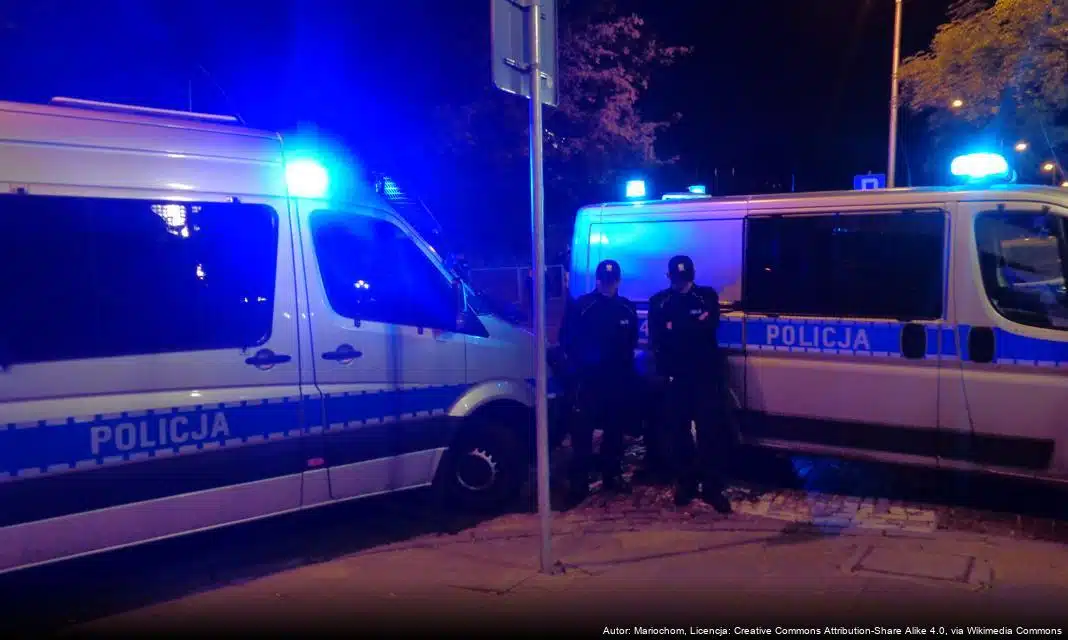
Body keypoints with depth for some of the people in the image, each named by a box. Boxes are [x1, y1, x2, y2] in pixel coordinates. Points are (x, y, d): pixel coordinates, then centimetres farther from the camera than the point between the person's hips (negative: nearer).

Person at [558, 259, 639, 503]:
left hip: (618, 380, 4)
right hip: (588, 380, -4)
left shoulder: (627, 308, 9)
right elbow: (567, 340, -2)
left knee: (615, 429, 11)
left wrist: (627, 367, 12)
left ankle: (612, 475, 23)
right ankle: (579, 481, -4)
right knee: (583, 430, -8)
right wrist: (579, 365, -5)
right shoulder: (581, 306, -4)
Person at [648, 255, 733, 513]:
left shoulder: (708, 297, 7)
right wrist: (665, 368, -12)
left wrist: (675, 329, -9)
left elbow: (708, 330, -9)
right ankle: (685, 484, 18)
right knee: (679, 431, 6)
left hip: (706, 375, -1)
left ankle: (712, 488, 0)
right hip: (675, 377, 1)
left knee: (711, 431, -5)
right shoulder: (658, 302, 9)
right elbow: (657, 341, 0)